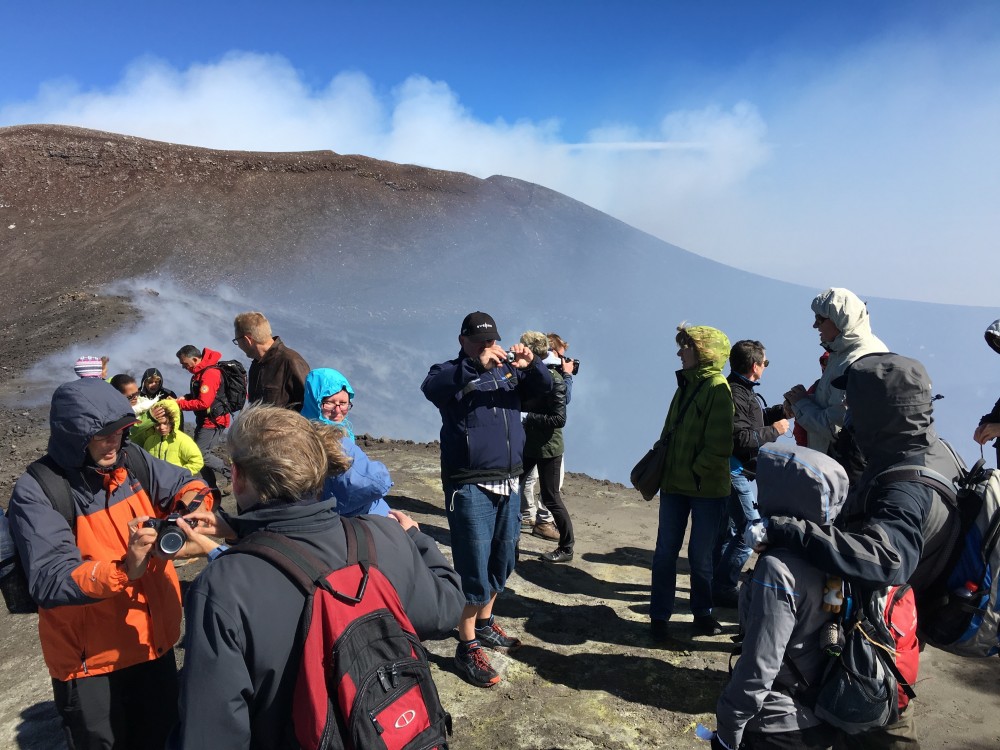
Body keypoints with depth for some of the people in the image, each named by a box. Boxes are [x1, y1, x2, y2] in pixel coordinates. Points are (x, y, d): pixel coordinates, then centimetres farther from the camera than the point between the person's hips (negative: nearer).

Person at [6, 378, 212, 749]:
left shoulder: (132, 462, -5)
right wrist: (124, 569, -42)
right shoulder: (36, 491, -20)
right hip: (90, 660, -5)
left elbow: (187, 484, 5)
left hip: (154, 641, 5)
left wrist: (190, 507, -18)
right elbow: (48, 581, -28)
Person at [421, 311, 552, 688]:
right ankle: (467, 646, 11)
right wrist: (477, 367, -37)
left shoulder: (508, 370, 11)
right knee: (474, 566, -3)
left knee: (503, 560, 16)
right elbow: (431, 387, -25)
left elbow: (543, 387, -1)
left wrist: (530, 365, -22)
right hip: (470, 486, -6)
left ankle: (485, 624, 36)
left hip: (508, 482, 6)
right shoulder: (451, 373, -3)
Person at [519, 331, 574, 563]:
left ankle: (566, 548, 17)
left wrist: (527, 417, -23)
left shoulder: (554, 381, -18)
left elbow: (559, 419, -22)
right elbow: (519, 403, 14)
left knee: (550, 498, 1)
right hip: (528, 444, 8)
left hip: (547, 447, -7)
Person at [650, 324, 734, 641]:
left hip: (707, 488, -6)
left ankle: (702, 613, 27)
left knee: (700, 555, 7)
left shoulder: (718, 388, -11)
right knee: (665, 552, 7)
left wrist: (697, 471, -16)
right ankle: (660, 616, 18)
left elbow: (720, 445, -18)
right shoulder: (686, 385, 12)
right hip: (674, 484, 6)